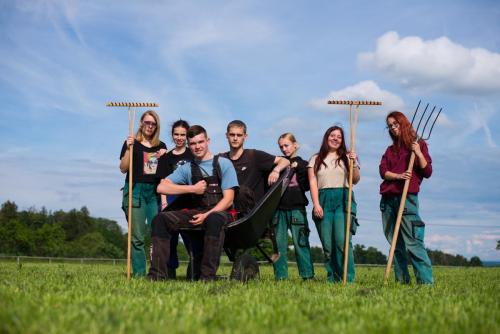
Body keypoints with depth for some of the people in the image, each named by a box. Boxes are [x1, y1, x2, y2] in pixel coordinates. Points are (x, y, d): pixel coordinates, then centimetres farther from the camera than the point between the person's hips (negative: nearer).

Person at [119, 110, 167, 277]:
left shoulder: (161, 146, 16)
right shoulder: (132, 143, 5)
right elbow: (123, 168, -3)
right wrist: (129, 148, -14)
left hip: (155, 191, 3)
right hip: (136, 190, -3)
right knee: (137, 237, -5)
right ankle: (139, 273, -2)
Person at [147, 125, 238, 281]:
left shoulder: (223, 164, 5)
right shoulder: (187, 168, 15)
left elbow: (228, 199, -3)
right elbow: (161, 187, 4)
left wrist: (207, 215, -17)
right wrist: (193, 189, -6)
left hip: (219, 212, -4)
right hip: (195, 213, 4)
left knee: (214, 219, -41)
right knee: (160, 219, -20)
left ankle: (207, 277, -39)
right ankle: (157, 274, -23)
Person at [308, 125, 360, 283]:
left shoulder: (346, 158, 16)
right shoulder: (316, 159, 16)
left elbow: (355, 180, 6)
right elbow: (313, 183, 7)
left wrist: (354, 163, -10)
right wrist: (316, 204, -6)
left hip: (343, 200, -1)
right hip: (323, 200, 1)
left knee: (342, 241, -15)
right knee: (327, 244, -2)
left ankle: (347, 279, -13)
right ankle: (332, 279, 4)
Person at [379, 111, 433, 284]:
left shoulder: (418, 144, 7)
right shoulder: (390, 150, 20)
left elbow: (427, 172, 0)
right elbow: (383, 171, 5)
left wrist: (418, 153, -13)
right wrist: (398, 176, -14)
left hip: (407, 198, -5)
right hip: (388, 199, 6)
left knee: (412, 241, -14)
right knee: (396, 244, 5)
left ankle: (426, 281, -16)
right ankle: (402, 279, 9)